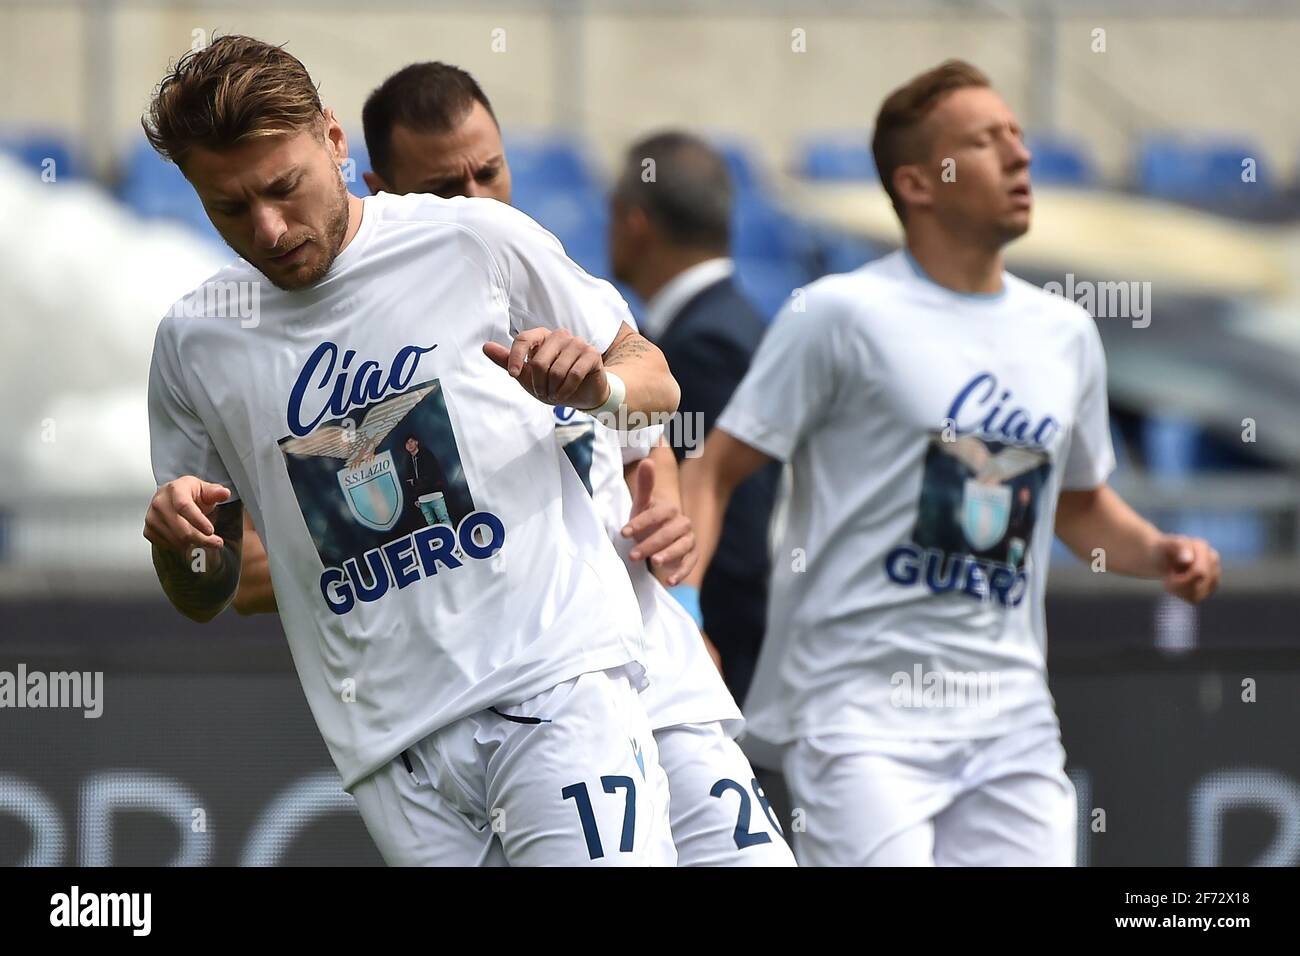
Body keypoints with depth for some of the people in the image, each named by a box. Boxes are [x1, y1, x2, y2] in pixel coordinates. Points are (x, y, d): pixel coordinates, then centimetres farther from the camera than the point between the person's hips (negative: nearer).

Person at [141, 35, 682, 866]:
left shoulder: (477, 243, 2)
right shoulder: (194, 342, 10)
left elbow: (656, 384, 13)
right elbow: (205, 599, 17)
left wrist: (599, 385, -10)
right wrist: (180, 542, -6)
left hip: (557, 681, -3)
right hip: (394, 753, 3)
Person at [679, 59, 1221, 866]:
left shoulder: (1067, 334, 14)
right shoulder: (843, 315, -4)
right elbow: (713, 474, -3)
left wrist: (1159, 553, 9)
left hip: (1012, 715, 6)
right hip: (862, 706, -6)